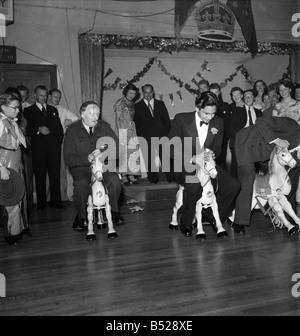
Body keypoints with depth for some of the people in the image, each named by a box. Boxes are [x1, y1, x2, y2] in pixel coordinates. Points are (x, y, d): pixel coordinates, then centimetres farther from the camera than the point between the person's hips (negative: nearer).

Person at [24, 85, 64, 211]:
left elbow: (59, 127, 18)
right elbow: (27, 130, -1)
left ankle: (56, 201, 6)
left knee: (55, 174, -1)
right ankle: (41, 204, 5)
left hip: (54, 146, 2)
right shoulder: (29, 111, 10)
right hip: (38, 147, -2)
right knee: (40, 176, -2)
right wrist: (38, 130, -17)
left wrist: (59, 141, 4)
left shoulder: (53, 110, 21)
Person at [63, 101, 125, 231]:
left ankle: (113, 211, -3)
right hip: (81, 167, -2)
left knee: (115, 180, -26)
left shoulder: (104, 127, 4)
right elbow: (68, 158, -11)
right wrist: (88, 159, -26)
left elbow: (117, 148, -1)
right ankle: (81, 216, -9)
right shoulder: (72, 130, -4)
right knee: (81, 183, -33)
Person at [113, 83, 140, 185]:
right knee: (123, 153, -4)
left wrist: (136, 130, 9)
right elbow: (117, 118, -5)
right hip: (123, 131, -6)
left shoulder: (132, 103, 16)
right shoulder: (120, 103, -2)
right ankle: (124, 176, 1)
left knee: (133, 153, 1)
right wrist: (118, 132, -13)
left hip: (132, 131, 6)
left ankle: (131, 175, 6)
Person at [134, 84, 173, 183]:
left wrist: (165, 132, 2)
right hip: (146, 137, -1)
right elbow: (137, 124, 5)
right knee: (149, 159, -1)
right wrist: (140, 136, -4)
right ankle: (153, 178, 8)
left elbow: (166, 120, 13)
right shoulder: (137, 106, 8)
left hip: (161, 135, 1)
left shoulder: (160, 104, 15)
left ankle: (171, 178, 6)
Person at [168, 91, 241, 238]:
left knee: (233, 185, -17)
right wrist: (192, 158, -23)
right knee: (195, 184, -37)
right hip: (186, 166, -4)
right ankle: (186, 222, -8)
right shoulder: (181, 119, -9)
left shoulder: (218, 123, 2)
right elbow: (172, 149, -8)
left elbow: (217, 147, 13)